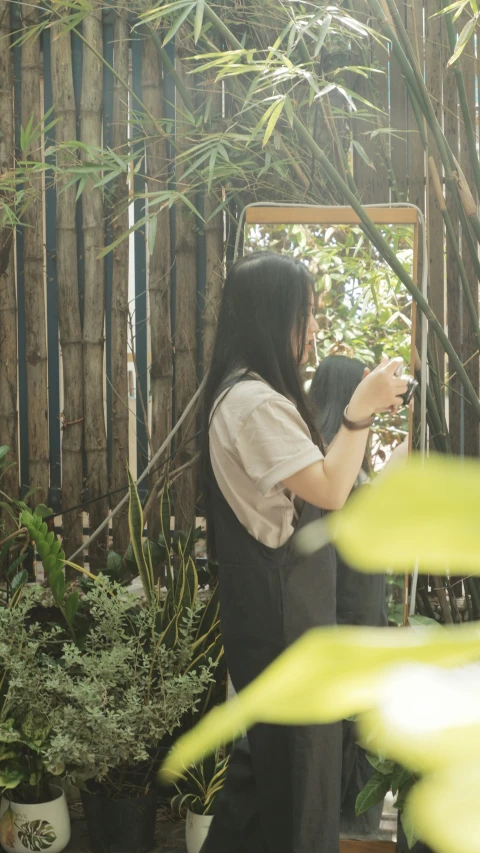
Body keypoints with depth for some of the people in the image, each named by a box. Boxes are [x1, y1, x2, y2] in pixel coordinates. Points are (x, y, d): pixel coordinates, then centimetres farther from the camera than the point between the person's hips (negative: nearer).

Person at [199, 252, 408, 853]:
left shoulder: (254, 392, 12)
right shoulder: (255, 402, -22)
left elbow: (313, 476, 16)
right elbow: (330, 491, -24)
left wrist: (361, 411, 10)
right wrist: (360, 409, -18)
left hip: (279, 594, 11)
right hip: (278, 600, -11)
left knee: (272, 741, 22)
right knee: (298, 746, 4)